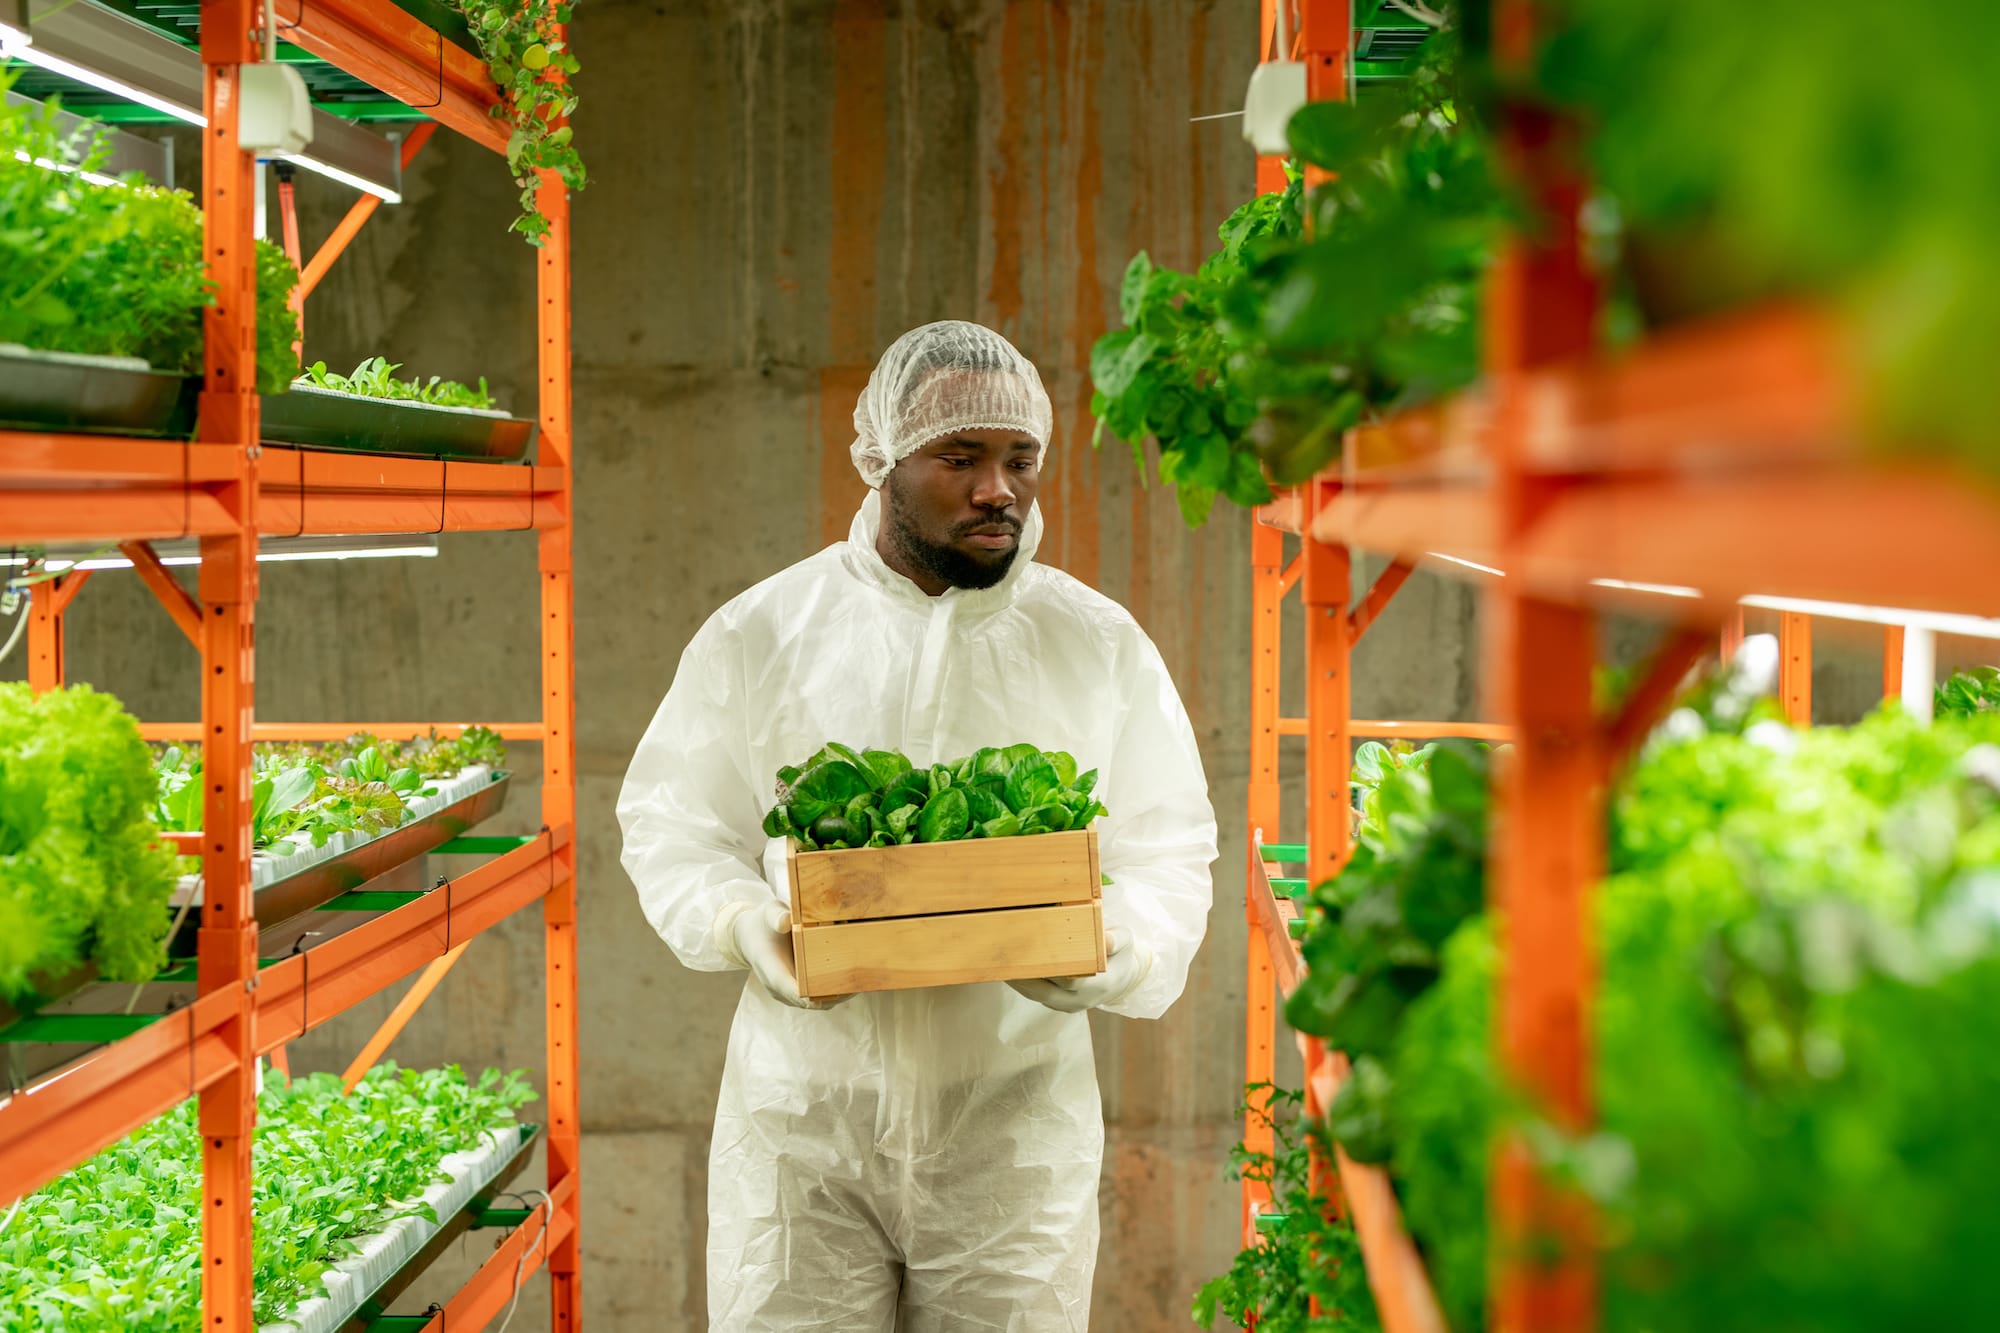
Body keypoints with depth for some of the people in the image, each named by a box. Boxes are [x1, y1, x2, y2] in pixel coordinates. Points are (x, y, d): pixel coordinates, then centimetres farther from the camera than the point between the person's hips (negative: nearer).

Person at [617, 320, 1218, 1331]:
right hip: (803, 1114, 0)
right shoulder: (759, 635, 3)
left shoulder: (1101, 644, 5)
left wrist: (1116, 952, -14)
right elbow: (669, 827, 8)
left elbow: (1168, 854, 7)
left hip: (1015, 1125, 1)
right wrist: (748, 926, -12)